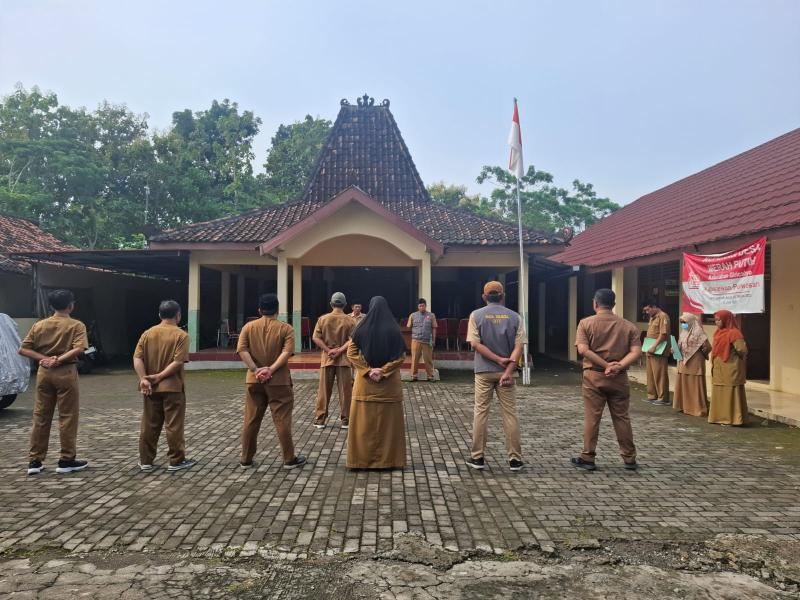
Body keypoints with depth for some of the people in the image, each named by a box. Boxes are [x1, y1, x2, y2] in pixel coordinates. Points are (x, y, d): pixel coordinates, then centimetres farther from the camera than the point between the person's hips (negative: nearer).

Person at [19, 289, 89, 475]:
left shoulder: (39, 325, 8)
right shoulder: (76, 325, -6)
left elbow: (23, 349, 3)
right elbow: (79, 349, -20)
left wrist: (44, 358, -5)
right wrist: (58, 360, -15)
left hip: (44, 373, 5)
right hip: (65, 373, -5)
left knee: (40, 417, 11)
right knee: (67, 417, 2)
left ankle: (35, 461, 15)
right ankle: (66, 460, 6)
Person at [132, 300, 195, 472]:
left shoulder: (147, 333, 6)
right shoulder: (181, 335, -8)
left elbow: (137, 358, -3)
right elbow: (178, 362, -17)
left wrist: (143, 379, -10)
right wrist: (159, 377, -12)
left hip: (151, 388, 5)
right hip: (173, 387, -4)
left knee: (149, 425, 12)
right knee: (174, 425, 3)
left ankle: (145, 461, 18)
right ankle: (176, 461, 9)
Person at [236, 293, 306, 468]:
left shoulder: (249, 327, 3)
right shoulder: (285, 328, -3)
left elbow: (242, 350, -9)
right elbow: (287, 352, -17)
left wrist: (255, 370, -13)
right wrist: (270, 370, -19)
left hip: (254, 381, 3)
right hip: (279, 381, -2)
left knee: (251, 420, 11)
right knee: (282, 421, 3)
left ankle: (246, 459, 19)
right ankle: (289, 459, 11)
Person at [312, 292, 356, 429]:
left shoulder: (323, 319, -1)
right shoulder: (350, 320, -5)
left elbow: (316, 338, -7)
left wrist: (328, 350, -8)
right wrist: (340, 350, -12)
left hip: (327, 358, 1)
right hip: (344, 359, -1)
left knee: (324, 390, 9)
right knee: (345, 391, 5)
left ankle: (320, 420, 14)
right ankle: (345, 420, 9)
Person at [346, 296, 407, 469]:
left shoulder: (362, 329, -4)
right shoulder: (394, 329, -6)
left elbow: (351, 353, -6)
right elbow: (401, 356, -9)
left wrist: (368, 370, -8)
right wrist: (383, 371, -10)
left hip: (365, 382, 0)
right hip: (389, 383, 0)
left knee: (364, 422, 8)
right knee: (389, 421, 8)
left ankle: (362, 458, 14)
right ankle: (389, 459, 14)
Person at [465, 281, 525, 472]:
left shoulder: (476, 315, -2)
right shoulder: (514, 316, 2)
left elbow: (475, 343, -10)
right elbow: (518, 346, -8)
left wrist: (498, 359, -9)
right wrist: (509, 369, -14)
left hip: (484, 371, -1)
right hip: (505, 371, 1)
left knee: (481, 413, 6)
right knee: (510, 414, 6)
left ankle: (478, 457, 9)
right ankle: (515, 459, 9)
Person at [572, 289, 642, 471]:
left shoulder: (586, 323, -3)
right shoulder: (628, 326, 4)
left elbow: (583, 350, -15)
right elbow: (636, 352, -7)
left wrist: (606, 365, -14)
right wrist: (618, 366, -14)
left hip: (593, 376, -2)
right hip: (619, 378, 2)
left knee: (591, 418, 3)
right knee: (622, 418, 11)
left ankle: (588, 458, 9)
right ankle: (629, 459, 18)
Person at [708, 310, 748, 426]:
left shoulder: (733, 333, -15)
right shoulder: (719, 333, 11)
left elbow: (742, 350, -21)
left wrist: (731, 355, -4)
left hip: (730, 370, -9)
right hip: (719, 371, 9)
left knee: (729, 394, -2)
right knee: (720, 394, 13)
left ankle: (731, 418, 4)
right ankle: (720, 416, 21)